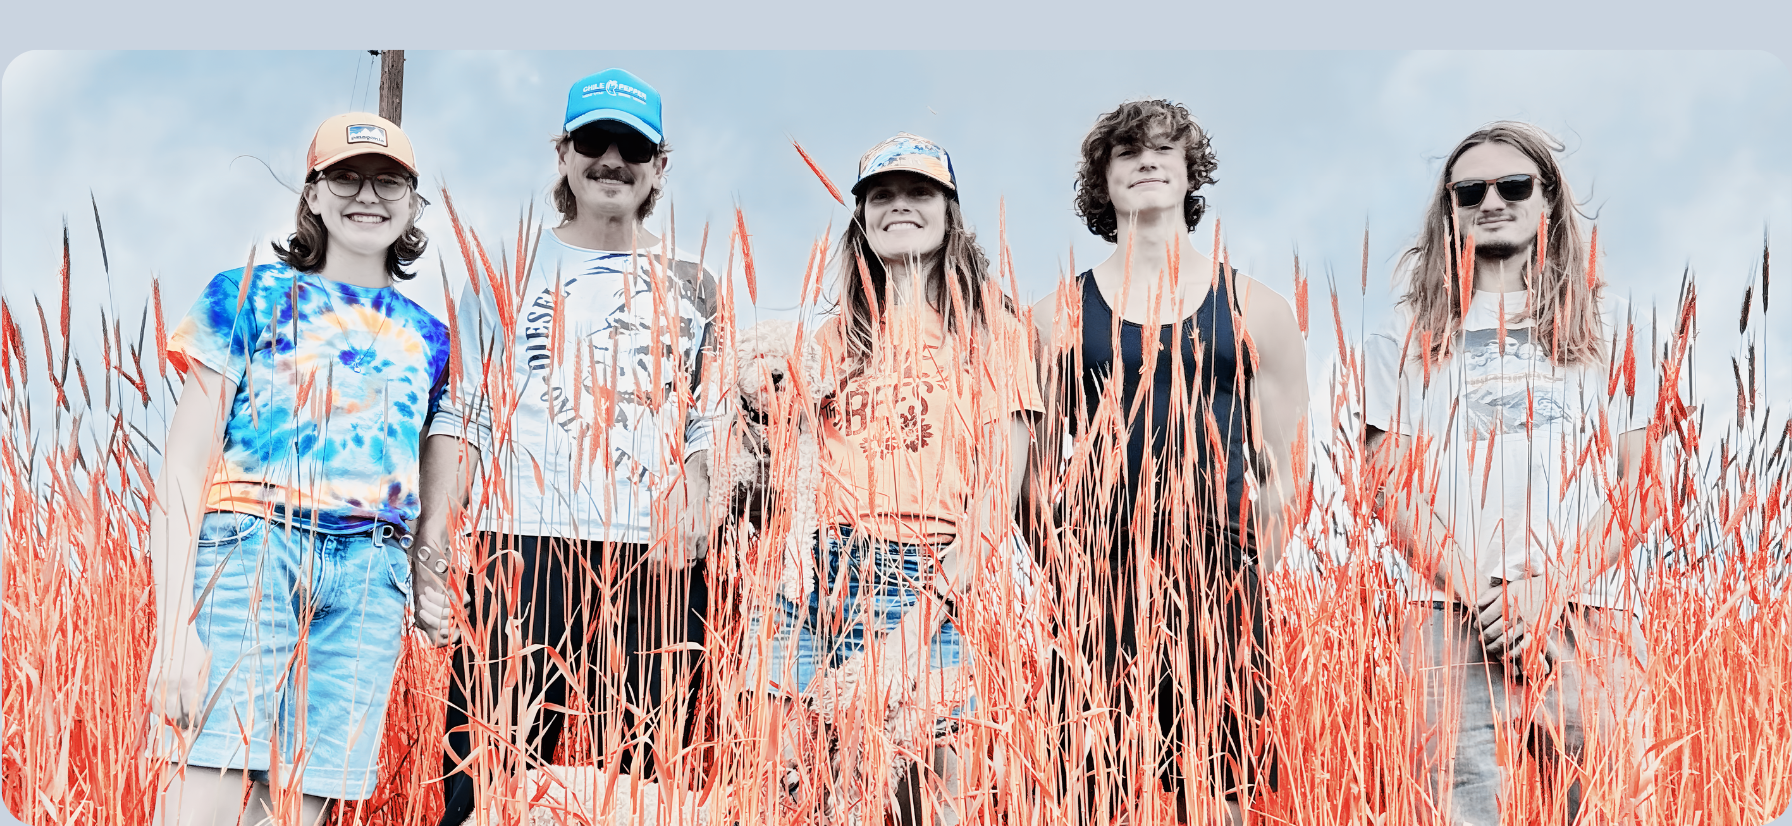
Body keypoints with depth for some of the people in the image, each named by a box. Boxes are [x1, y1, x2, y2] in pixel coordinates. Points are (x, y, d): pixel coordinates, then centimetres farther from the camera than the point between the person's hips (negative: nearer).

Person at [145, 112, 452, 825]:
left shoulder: (427, 336, 19)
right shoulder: (250, 296, 8)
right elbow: (182, 469, 0)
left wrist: (430, 579, 5)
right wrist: (174, 626, -10)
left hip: (371, 580, 3)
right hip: (251, 547, -3)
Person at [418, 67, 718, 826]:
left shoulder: (690, 290, 15)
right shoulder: (508, 274, 12)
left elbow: (707, 428, 13)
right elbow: (463, 415, 7)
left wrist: (693, 516, -5)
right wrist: (435, 523, -6)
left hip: (654, 564, 1)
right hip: (523, 550, -1)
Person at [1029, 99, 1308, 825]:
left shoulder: (1253, 310, 10)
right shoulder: (1060, 315, 9)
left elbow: (1281, 471, 9)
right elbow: (1037, 466, 11)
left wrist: (1253, 576, 1)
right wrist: (1060, 572, 2)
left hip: (1219, 581, 0)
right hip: (1096, 580, 0)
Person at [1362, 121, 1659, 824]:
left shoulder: (1604, 326, 16)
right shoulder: (1408, 336, 13)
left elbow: (1635, 487, 9)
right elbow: (1393, 488, 5)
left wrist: (1549, 588, -6)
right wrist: (1480, 596, -8)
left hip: (1587, 622, 1)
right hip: (1456, 623, -1)